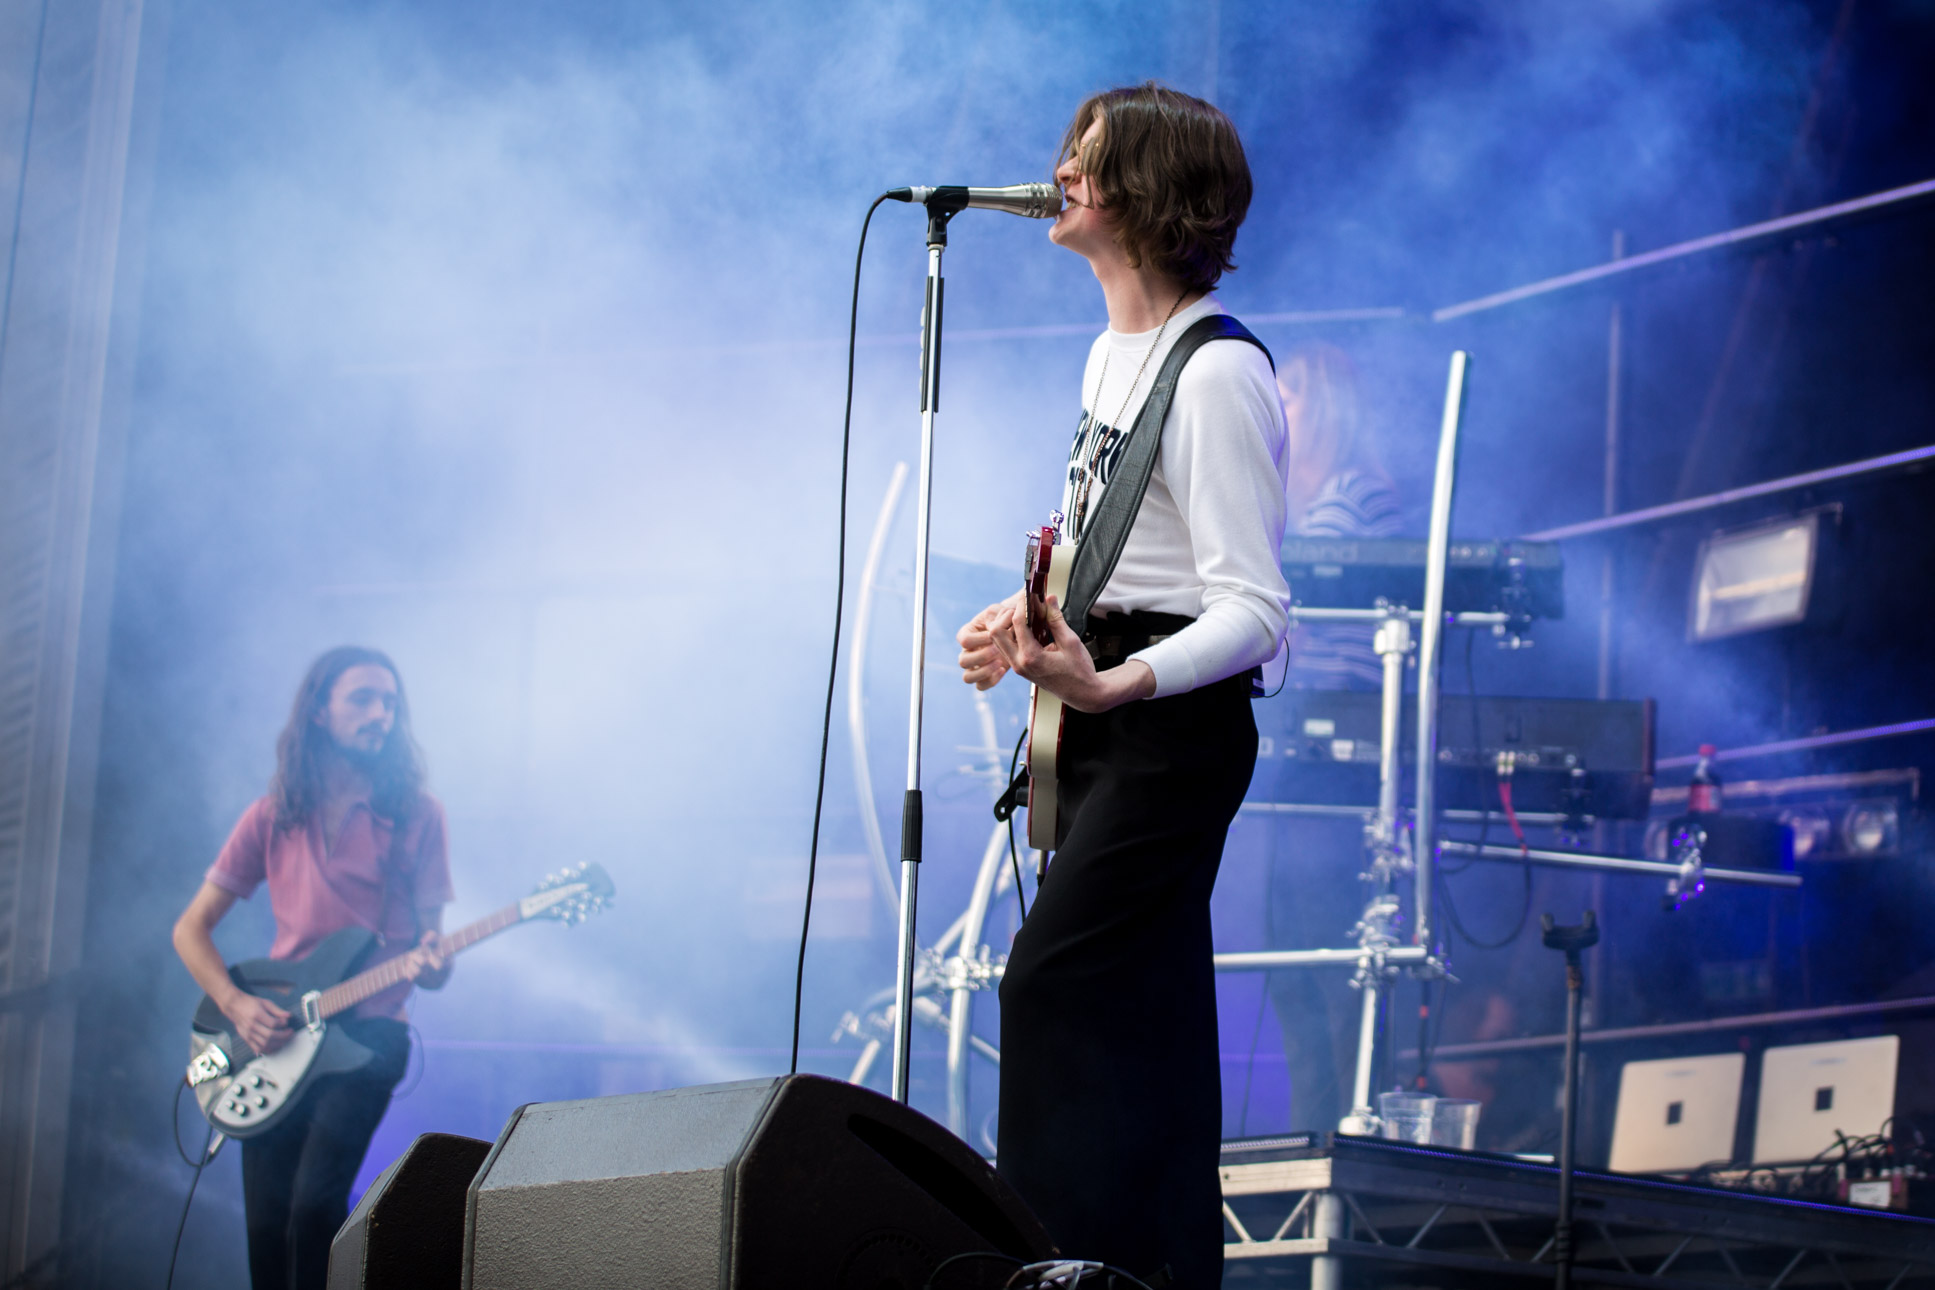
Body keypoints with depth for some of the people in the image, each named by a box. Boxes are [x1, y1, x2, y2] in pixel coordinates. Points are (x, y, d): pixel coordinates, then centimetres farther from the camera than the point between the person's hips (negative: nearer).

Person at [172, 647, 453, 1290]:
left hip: (368, 1032, -2)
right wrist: (237, 1004, -6)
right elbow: (191, 929, 11)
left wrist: (431, 964, -20)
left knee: (315, 1201, -22)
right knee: (266, 1222, -7)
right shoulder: (274, 816, 9)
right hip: (273, 1037, 2)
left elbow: (430, 933, 4)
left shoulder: (414, 814, 4)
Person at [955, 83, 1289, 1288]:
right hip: (1102, 717, 10)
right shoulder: (1112, 354, 14)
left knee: (1054, 983, -14)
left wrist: (1111, 683, -35)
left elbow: (1254, 611, -22)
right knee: (1146, 1011, 11)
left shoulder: (1218, 374, -17)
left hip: (1174, 727, -10)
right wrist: (1029, 619, 9)